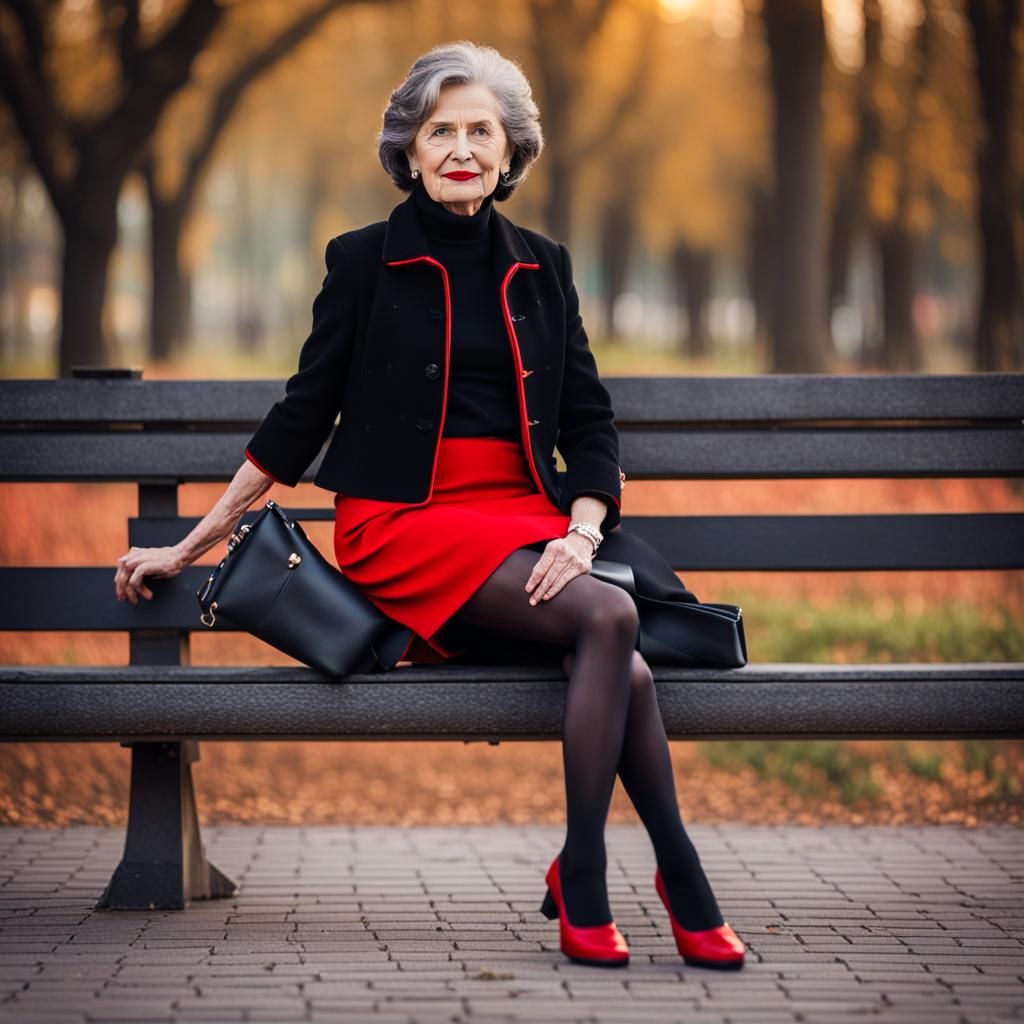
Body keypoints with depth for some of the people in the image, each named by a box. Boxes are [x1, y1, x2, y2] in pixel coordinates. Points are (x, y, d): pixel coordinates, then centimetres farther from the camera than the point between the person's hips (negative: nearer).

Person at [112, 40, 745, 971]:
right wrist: (192, 545, 8)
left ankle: (582, 883, -23)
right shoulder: (366, 262, 5)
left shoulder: (541, 268, 15)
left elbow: (589, 418, 12)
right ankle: (683, 886, -26)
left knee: (622, 660, -32)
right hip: (405, 520, -4)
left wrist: (582, 529, -7)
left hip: (524, 517, 4)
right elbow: (300, 418, 8)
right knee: (609, 618, -31)